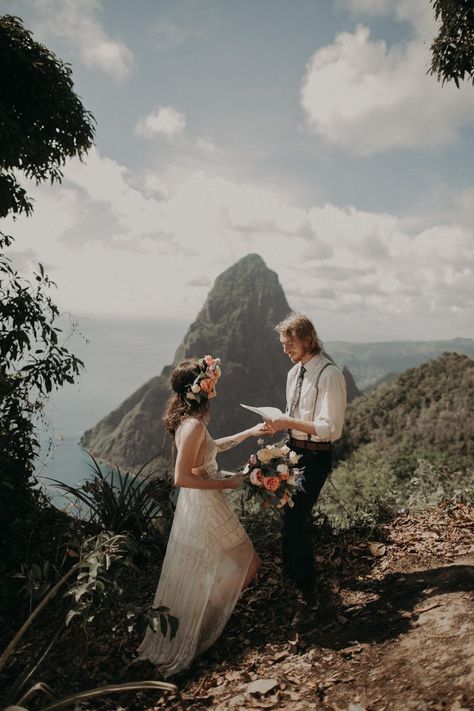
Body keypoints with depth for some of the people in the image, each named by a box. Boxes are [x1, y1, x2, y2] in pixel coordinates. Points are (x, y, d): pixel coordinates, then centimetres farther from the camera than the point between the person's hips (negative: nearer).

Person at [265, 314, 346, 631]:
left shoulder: (330, 375, -18)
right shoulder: (294, 373, 8)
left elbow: (330, 428, -23)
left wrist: (290, 423, -26)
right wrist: (279, 424, 1)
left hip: (315, 457, -8)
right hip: (294, 450, 8)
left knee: (297, 521, -8)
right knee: (293, 517, 20)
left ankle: (308, 595, 10)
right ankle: (292, 572, 43)